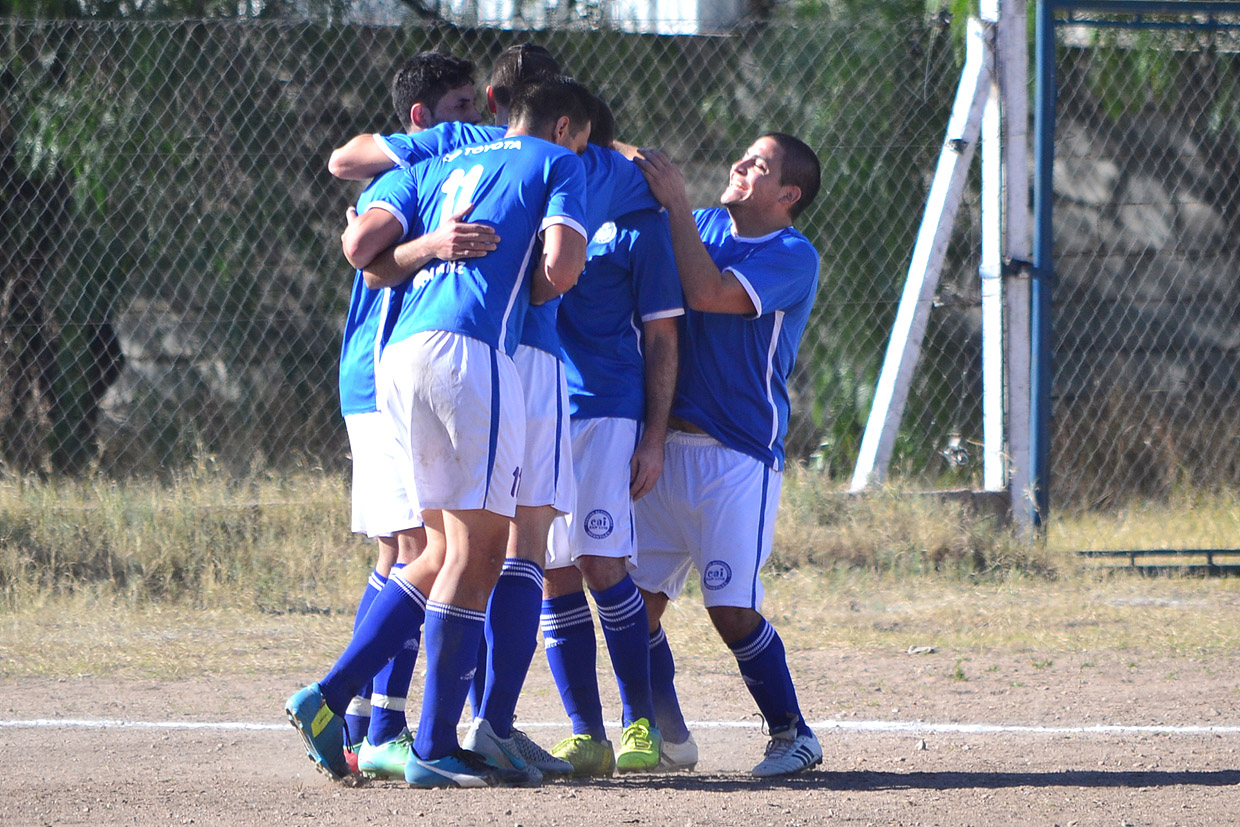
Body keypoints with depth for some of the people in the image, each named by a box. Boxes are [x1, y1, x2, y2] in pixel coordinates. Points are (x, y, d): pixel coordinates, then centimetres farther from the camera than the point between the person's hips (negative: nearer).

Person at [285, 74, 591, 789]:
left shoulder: (441, 166, 28)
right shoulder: (557, 164, 13)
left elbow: (361, 247, 14)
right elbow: (562, 267, -2)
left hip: (400, 355, 7)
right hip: (473, 347, -7)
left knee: (448, 552, 15)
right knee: (476, 551, -4)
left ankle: (329, 697, 6)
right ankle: (435, 748, -7)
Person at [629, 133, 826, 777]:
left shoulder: (794, 258, -8)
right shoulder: (703, 226, 13)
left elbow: (708, 293, -20)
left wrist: (675, 203, -16)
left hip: (737, 457, -6)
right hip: (664, 448, 6)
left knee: (732, 610, -10)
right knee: (639, 597, 1)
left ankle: (793, 735, 6)